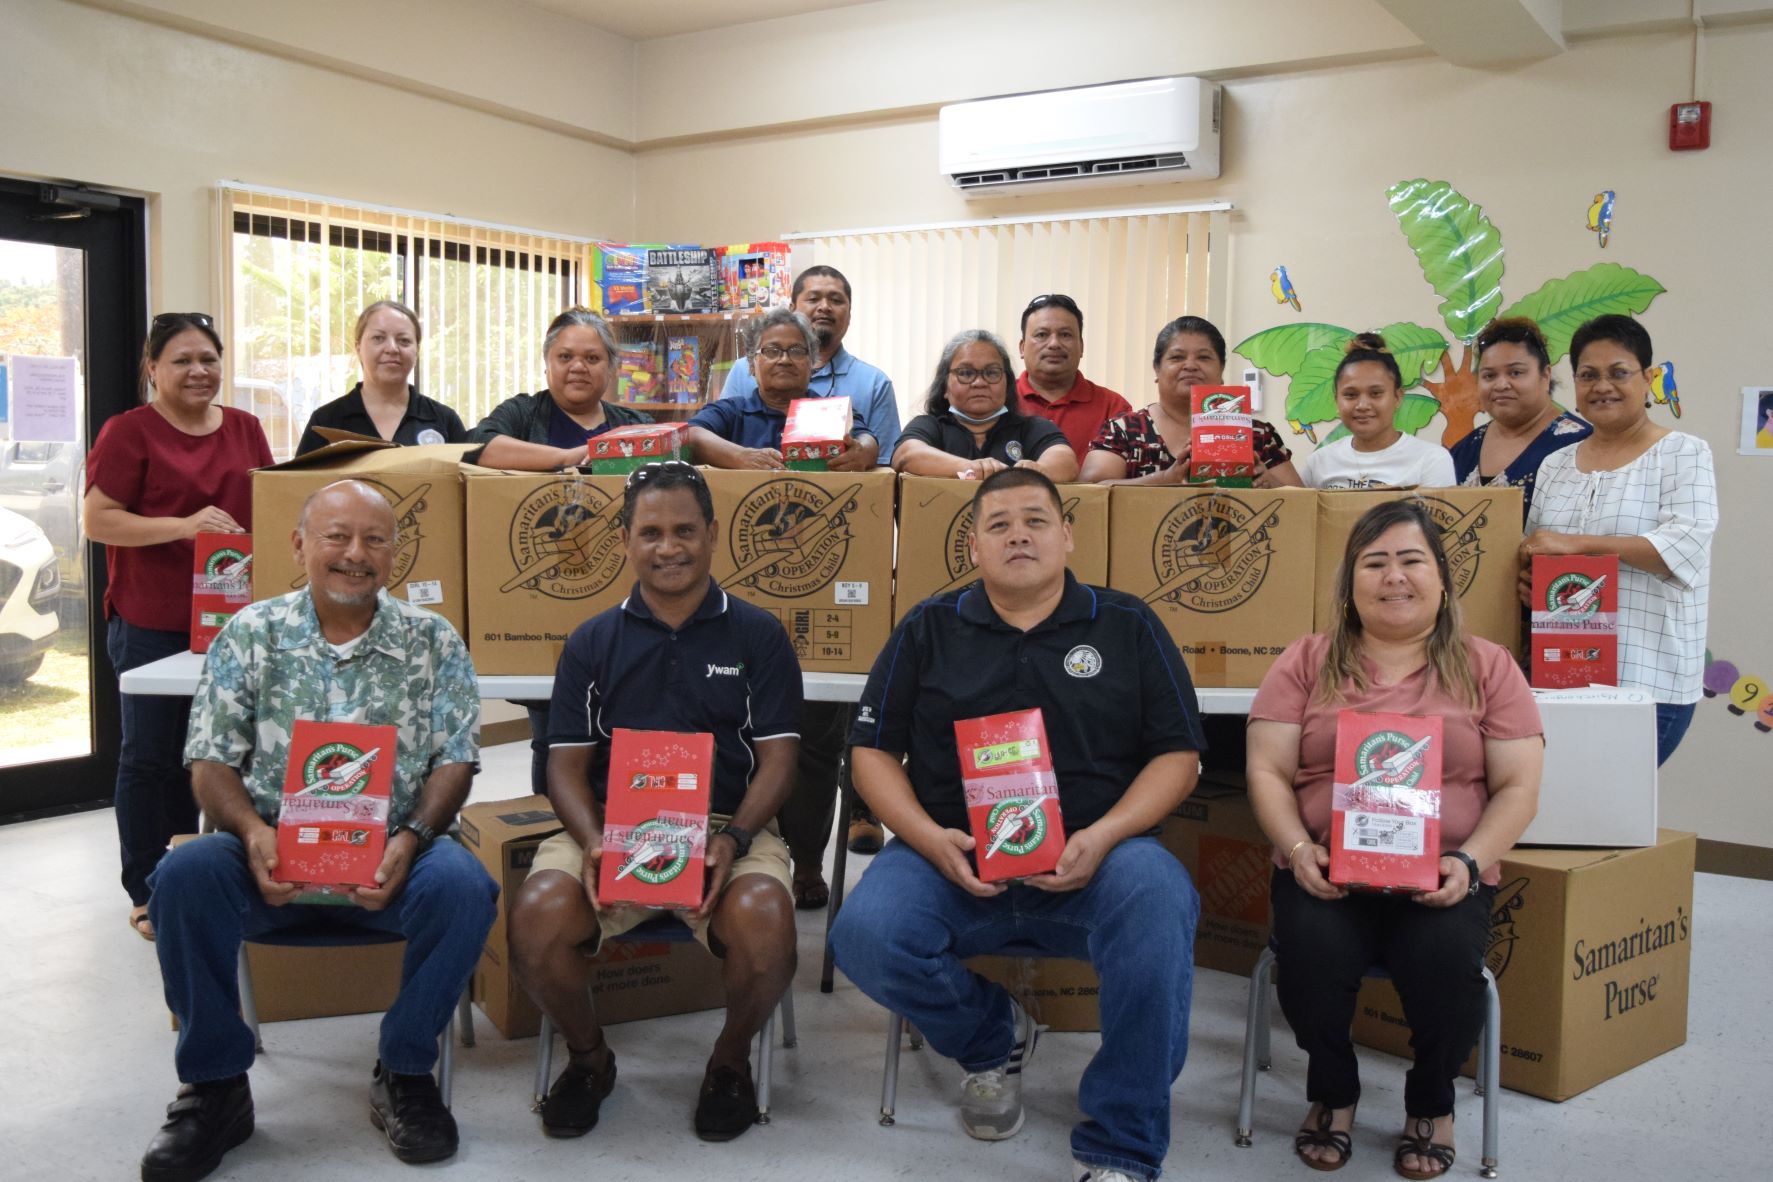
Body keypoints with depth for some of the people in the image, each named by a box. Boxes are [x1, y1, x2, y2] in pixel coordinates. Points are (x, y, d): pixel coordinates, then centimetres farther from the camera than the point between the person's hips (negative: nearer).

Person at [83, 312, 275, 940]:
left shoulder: (245, 429, 10)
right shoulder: (129, 431, -5)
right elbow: (97, 518, -9)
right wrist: (182, 525, -21)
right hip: (152, 626, -4)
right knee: (151, 756, 4)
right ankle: (147, 895, 15)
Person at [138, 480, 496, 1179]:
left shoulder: (432, 642, 7)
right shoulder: (250, 634, 8)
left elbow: (454, 762, 2)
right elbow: (210, 762, 4)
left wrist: (410, 839, -17)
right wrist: (253, 832, -17)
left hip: (391, 856, 0)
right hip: (270, 852, 1)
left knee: (461, 886, -31)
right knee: (183, 877, -29)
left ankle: (404, 1073, -7)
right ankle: (215, 1085, -8)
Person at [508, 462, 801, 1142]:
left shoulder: (756, 636, 7)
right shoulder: (592, 643, 12)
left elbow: (777, 759, 2)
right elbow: (567, 764, 8)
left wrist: (732, 839, -16)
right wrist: (593, 843, -13)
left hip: (728, 826, -1)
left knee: (764, 924, -33)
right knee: (536, 919, -27)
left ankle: (731, 1060, 2)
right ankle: (588, 1057, 6)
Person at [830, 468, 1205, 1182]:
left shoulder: (1127, 626, 11)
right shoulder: (928, 630, 14)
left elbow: (1178, 754, 7)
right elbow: (874, 752, 11)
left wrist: (1103, 836, -11)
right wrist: (930, 839, -8)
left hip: (1091, 857, -1)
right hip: (952, 858, 1)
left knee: (1159, 903, -34)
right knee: (865, 935, -28)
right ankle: (992, 1038, 7)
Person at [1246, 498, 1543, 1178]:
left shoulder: (1487, 668, 11)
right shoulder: (1307, 663, 11)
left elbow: (1518, 788, 5)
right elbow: (1267, 773, 5)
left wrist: (1469, 861, -12)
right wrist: (1298, 850, -13)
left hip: (1442, 880, 0)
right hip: (1326, 874, 0)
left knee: (1446, 957, -31)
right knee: (1312, 948, -30)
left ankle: (1432, 1103, 4)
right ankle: (1333, 1094, 4)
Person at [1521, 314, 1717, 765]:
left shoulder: (1684, 453, -1)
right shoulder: (1555, 464, 15)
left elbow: (1686, 543, -16)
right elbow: (1533, 549, 19)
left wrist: (1575, 543, -23)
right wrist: (1523, 575, -6)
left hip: (1648, 674, -4)